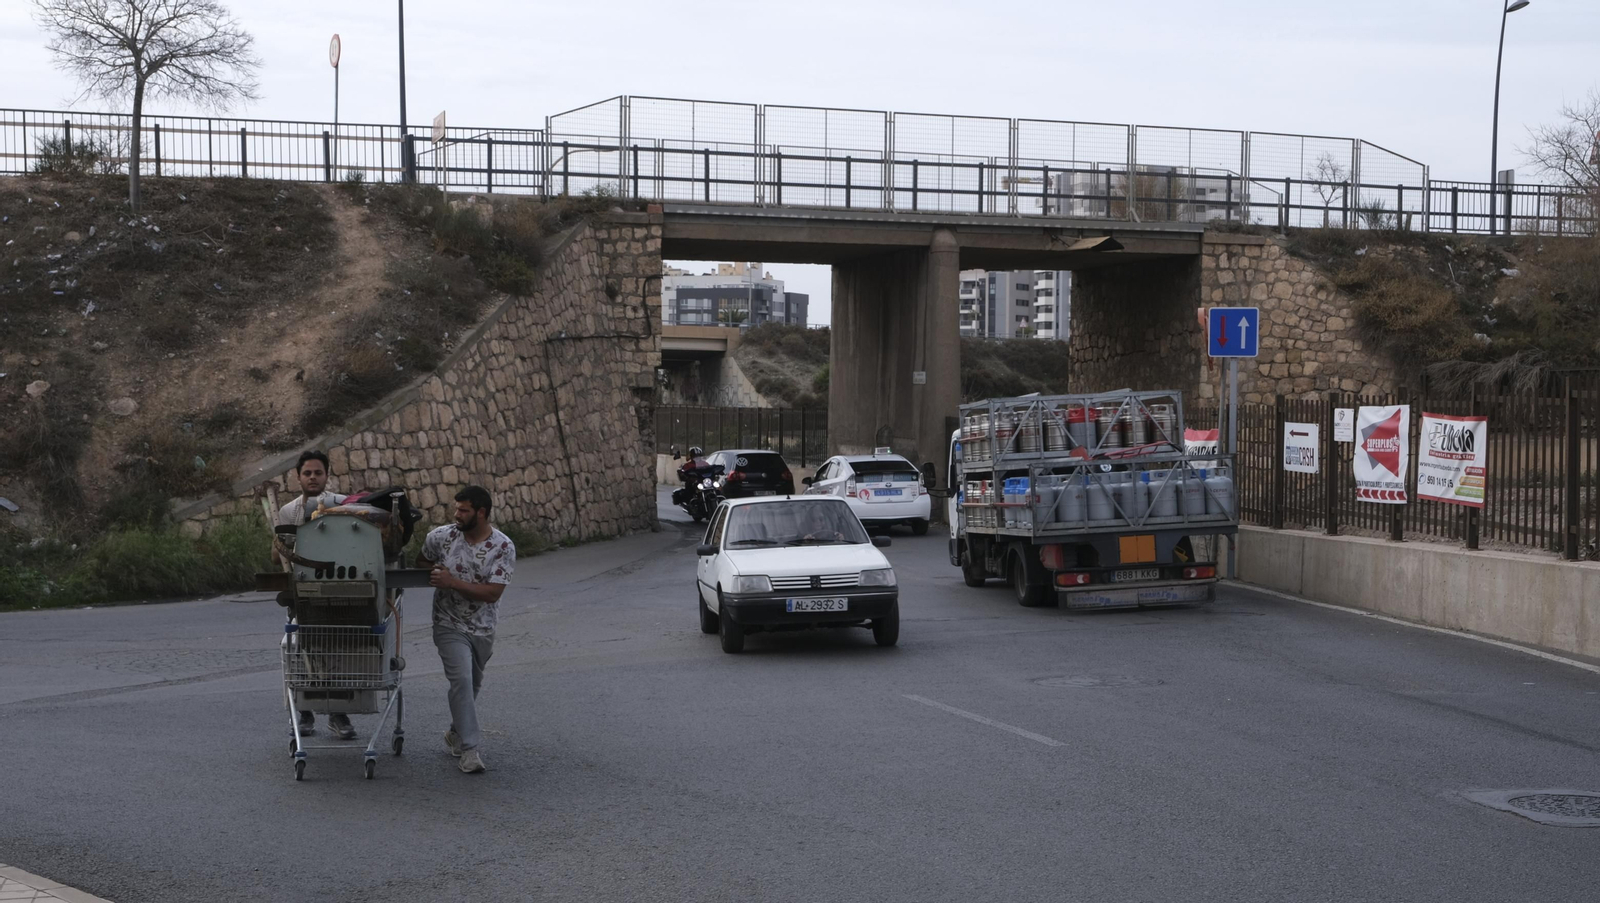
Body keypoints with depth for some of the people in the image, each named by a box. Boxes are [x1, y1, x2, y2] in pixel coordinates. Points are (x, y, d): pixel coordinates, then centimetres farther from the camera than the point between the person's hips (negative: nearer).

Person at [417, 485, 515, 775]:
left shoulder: (503, 548, -13)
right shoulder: (441, 536, -9)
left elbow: (492, 593, -19)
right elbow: (422, 562, 12)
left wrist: (452, 582, -25)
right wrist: (434, 577, -11)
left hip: (483, 629, 2)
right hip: (450, 625, -2)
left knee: (472, 685, 18)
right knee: (462, 680, -19)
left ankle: (456, 733, 42)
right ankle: (470, 748, -18)